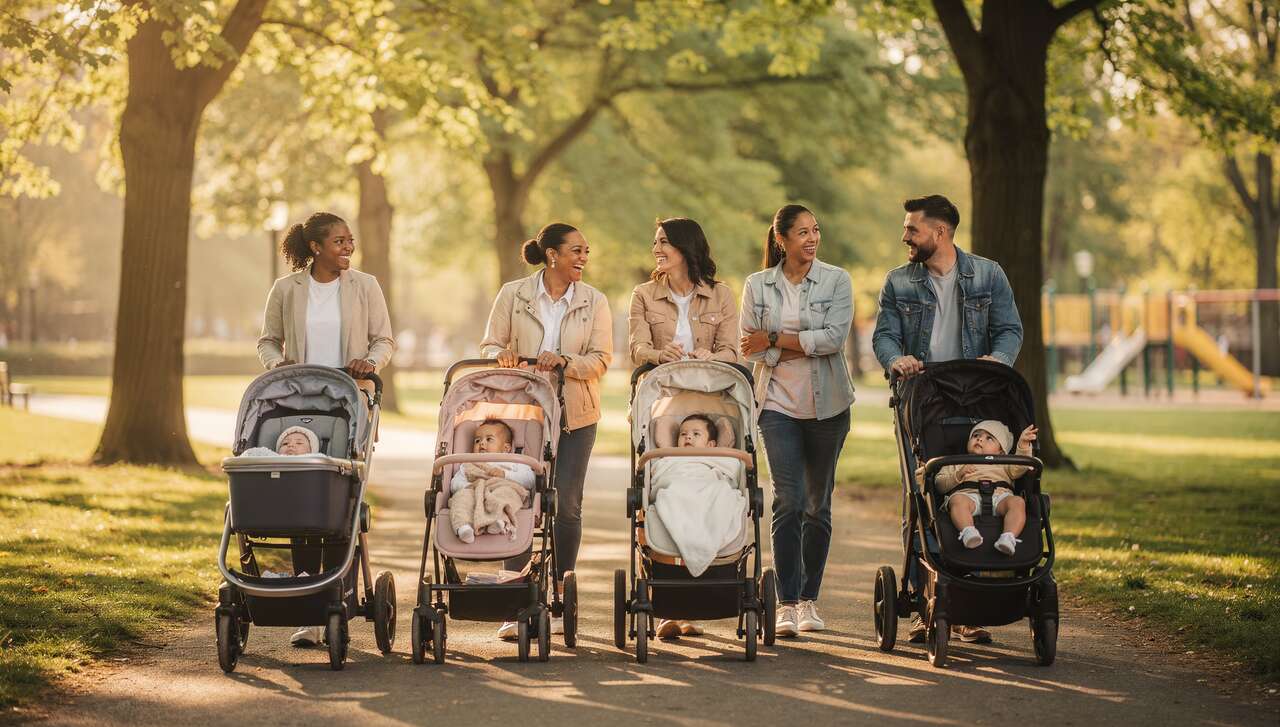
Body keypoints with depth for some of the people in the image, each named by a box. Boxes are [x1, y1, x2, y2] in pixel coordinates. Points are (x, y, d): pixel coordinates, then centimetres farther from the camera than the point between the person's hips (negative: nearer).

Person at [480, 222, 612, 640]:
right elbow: (491, 345, 5)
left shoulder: (595, 302, 3)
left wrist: (565, 362, -20)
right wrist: (502, 357, -18)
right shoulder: (513, 295, 2)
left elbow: (600, 359, -2)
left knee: (567, 505, 0)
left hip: (576, 416, 1)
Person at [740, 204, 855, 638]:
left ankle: (808, 600, 17)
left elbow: (834, 337, -12)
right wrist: (806, 347, -12)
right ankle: (787, 603, -11)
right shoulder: (758, 286, 5)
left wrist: (775, 340, -10)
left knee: (818, 505, 7)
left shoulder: (836, 281, 1)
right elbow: (751, 349, -2)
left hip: (827, 404, 1)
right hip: (778, 403, -1)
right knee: (789, 501, -12)